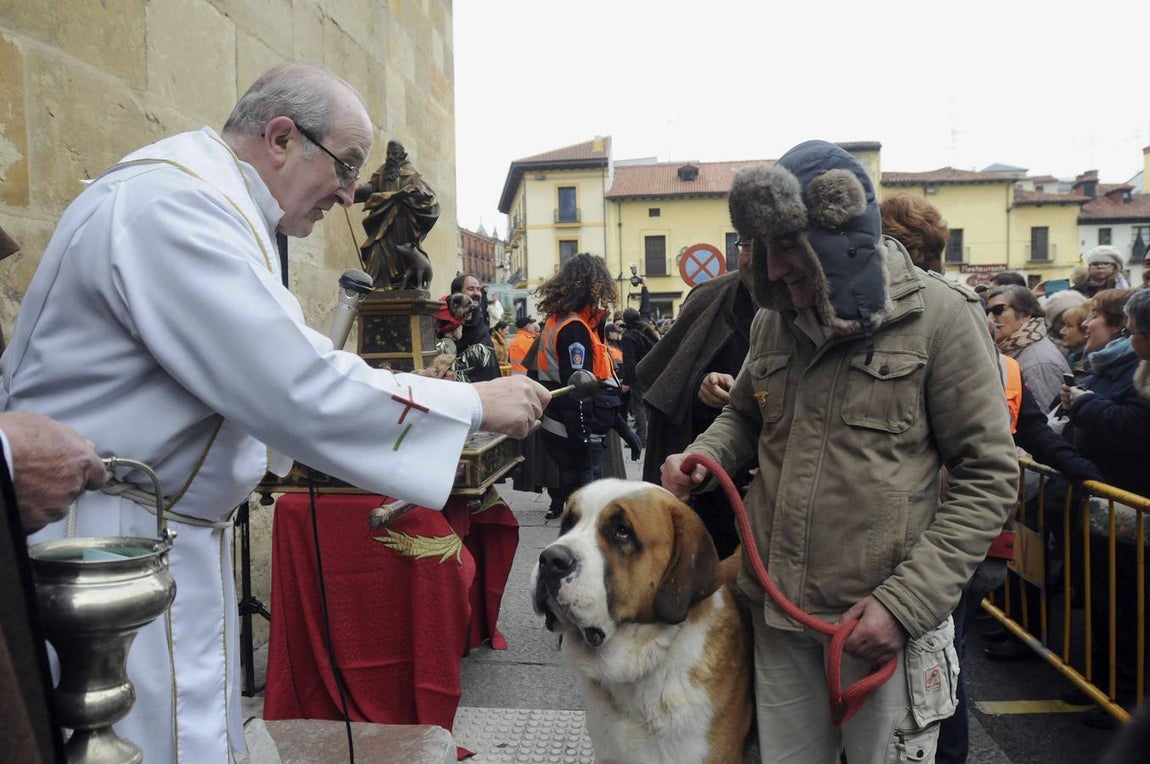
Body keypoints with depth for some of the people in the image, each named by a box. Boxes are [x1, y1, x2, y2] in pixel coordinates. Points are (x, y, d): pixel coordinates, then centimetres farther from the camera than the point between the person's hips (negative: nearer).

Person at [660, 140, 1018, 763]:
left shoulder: (939, 314, -10)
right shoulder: (773, 320, 5)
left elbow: (988, 475, -9)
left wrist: (905, 601, -16)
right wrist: (701, 458, -1)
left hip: (882, 620, -4)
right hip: (777, 615, 5)